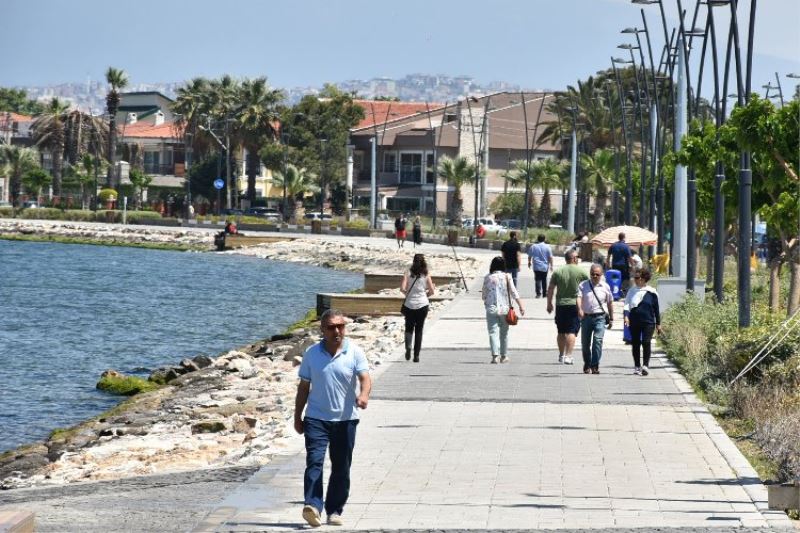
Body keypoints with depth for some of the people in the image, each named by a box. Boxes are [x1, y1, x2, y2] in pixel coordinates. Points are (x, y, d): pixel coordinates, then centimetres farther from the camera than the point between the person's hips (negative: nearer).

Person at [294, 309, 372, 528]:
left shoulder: (354, 352, -3)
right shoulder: (312, 354, 3)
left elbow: (365, 378, -16)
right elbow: (304, 386, 10)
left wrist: (363, 395, -38)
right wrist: (297, 417, 11)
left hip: (345, 419, 0)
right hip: (316, 418, 0)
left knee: (341, 468, 7)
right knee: (314, 461, -17)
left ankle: (335, 510, 19)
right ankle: (312, 506, -28)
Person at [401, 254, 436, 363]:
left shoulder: (408, 274, -4)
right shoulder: (426, 276, -2)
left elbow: (402, 288, -12)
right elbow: (432, 291, -1)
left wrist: (407, 293, 8)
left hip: (409, 305, 0)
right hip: (422, 305, 0)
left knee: (409, 328, 15)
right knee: (419, 330, 9)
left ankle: (408, 346, -13)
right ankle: (416, 355, 7)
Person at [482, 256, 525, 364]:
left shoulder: (487, 278, -1)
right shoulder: (507, 277, -3)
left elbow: (484, 294, 6)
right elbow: (514, 293, -4)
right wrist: (521, 306, 0)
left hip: (491, 309, -1)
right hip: (504, 308, 1)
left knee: (493, 332, -3)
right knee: (504, 333, 15)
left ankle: (495, 355, -20)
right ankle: (504, 356, 23)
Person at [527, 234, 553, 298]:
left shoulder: (533, 247, 0)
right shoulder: (547, 247, -4)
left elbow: (529, 256, 10)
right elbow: (550, 257, -3)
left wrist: (529, 262, 28)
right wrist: (551, 266, 7)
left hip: (536, 266, -1)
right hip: (545, 266, 1)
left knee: (538, 280, -3)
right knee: (544, 280, 14)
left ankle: (538, 293, -14)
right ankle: (544, 293, 21)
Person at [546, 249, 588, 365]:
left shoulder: (558, 271, 2)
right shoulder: (580, 272, -4)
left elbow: (550, 288, 3)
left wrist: (549, 303, 13)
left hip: (560, 304, 3)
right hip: (575, 304, -3)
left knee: (561, 332, 14)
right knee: (571, 331, -4)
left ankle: (561, 355, 24)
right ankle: (568, 356, -14)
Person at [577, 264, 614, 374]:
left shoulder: (605, 287, 5)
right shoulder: (583, 285, 2)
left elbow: (610, 303, 13)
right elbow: (579, 298, -13)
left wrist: (611, 319, 15)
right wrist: (579, 309, -32)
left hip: (600, 317, -1)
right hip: (586, 317, 1)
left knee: (598, 340, -16)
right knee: (585, 342, 9)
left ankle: (595, 365, -14)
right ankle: (587, 364, 29)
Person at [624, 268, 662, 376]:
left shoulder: (651, 292, 0)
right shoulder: (632, 291, 7)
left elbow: (656, 309, 6)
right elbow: (627, 304, 4)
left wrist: (658, 324, 8)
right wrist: (626, 316, -14)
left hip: (648, 322, -3)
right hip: (634, 322, 3)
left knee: (646, 343, -13)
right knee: (635, 344, 6)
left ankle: (646, 365, -13)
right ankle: (637, 366, 15)